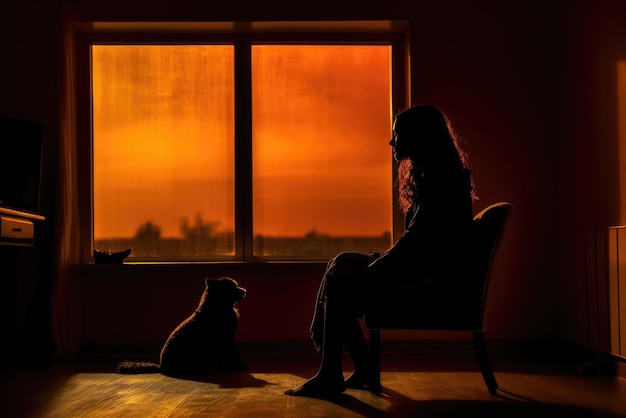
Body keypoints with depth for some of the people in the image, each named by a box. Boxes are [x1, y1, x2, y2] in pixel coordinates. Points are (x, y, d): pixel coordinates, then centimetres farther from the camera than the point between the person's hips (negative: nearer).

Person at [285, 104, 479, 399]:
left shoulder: (438, 178, -15)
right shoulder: (433, 174, 18)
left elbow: (414, 238, -21)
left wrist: (374, 268, -14)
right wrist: (379, 261, 9)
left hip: (432, 281, -10)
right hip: (422, 271, 10)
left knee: (339, 283, -13)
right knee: (341, 263, 5)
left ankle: (330, 377, -3)